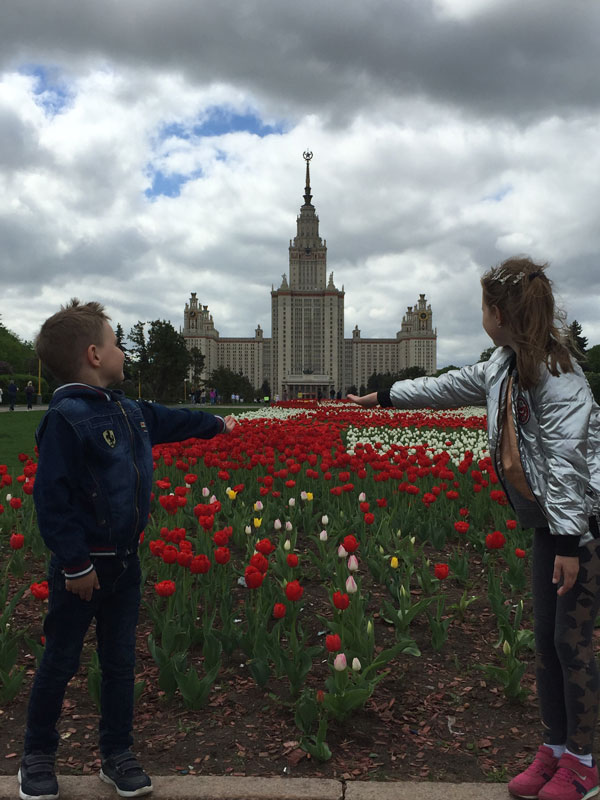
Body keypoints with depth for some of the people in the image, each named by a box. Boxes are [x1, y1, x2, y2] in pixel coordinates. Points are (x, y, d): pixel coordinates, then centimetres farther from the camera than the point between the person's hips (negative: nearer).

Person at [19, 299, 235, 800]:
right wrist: (74, 565, -22)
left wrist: (216, 425, 40)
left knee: (120, 660, 15)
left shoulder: (128, 411, 6)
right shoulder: (66, 417, -21)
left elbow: (166, 420, 27)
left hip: (124, 561, 7)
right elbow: (51, 496, -23)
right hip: (84, 565, -7)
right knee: (61, 663, 10)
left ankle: (117, 756, 31)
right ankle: (38, 756, 32)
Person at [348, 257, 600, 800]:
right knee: (545, 639, 13)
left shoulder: (556, 374, -20)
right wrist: (383, 397, 27)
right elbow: (450, 387, 20)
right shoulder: (504, 367, 8)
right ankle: (554, 748, 28)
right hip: (551, 524, 9)